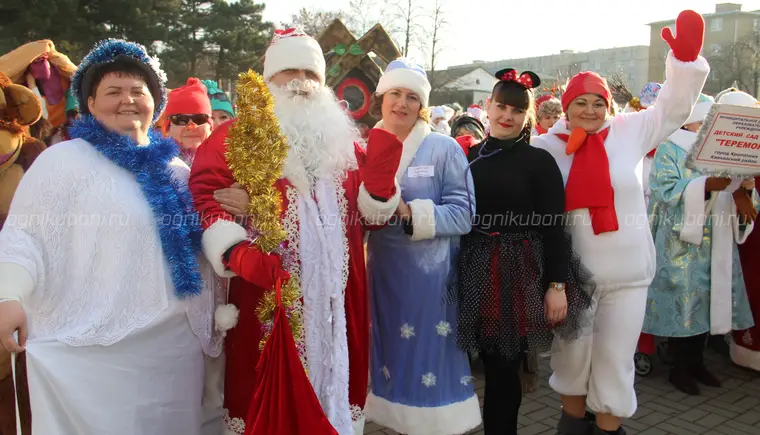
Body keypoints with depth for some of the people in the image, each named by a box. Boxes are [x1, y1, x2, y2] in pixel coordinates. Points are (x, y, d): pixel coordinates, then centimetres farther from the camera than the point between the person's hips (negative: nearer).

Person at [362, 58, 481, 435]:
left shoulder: (444, 148, -5)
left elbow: (462, 214, -11)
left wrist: (411, 213, -21)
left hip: (431, 276, -4)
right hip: (382, 274, 4)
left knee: (430, 359, 4)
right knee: (393, 356, 13)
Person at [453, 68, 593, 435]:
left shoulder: (540, 161, -4)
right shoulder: (469, 157, 7)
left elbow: (554, 228, -6)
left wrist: (557, 284, -11)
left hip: (521, 273, -3)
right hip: (476, 272, 3)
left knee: (503, 371, 3)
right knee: (495, 369, 10)